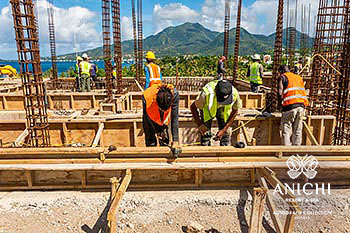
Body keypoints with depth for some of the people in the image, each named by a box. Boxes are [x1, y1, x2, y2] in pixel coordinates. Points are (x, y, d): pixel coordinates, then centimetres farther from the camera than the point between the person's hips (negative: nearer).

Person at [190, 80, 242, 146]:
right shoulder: (207, 94, -42)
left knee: (225, 133, -5)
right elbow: (193, 107, -23)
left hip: (224, 109, 2)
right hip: (207, 109, -1)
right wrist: (199, 124, -32)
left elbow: (234, 111, -15)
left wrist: (224, 130, -18)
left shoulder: (235, 94, -35)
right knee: (205, 132, -8)